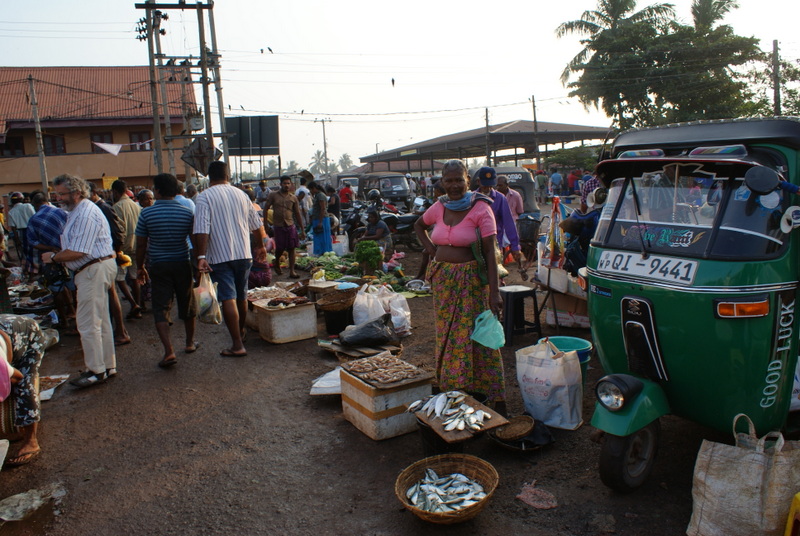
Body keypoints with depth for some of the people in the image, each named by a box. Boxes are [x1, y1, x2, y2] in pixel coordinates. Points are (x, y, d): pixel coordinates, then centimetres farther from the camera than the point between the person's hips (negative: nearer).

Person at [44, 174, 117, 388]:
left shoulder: (86, 213, -18)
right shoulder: (78, 211, 16)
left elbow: (77, 252, -22)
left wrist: (52, 257, -8)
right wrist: (56, 256, 7)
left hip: (95, 270, -11)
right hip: (95, 269, 11)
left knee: (87, 323, -5)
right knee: (101, 321, 16)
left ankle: (96, 371, 4)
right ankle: (108, 366, 25)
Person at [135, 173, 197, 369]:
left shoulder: (146, 213, -8)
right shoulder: (187, 213, -4)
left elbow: (141, 244, -3)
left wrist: (140, 267, 10)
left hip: (159, 266, -2)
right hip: (183, 264, 2)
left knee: (160, 309, 1)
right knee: (187, 305, 16)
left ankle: (169, 351, -10)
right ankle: (190, 343, 31)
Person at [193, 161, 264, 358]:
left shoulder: (204, 197, -7)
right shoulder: (241, 194, 7)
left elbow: (202, 230, -18)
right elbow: (257, 225, 13)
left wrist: (201, 256, -19)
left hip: (220, 257, -5)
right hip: (244, 254, 5)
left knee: (228, 299, -5)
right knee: (241, 296, 18)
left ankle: (237, 345, -8)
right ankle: (241, 331, 39)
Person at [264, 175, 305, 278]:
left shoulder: (293, 198, 6)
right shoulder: (273, 195, 1)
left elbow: (298, 214, 9)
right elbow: (265, 209, 5)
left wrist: (302, 230, 8)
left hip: (290, 225, 2)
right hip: (278, 226, -2)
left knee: (291, 248, 0)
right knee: (280, 248, 5)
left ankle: (292, 271, 4)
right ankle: (277, 264, 34)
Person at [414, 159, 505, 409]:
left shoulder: (480, 208, -11)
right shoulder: (439, 207, 5)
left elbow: (490, 252, -15)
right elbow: (419, 225, 26)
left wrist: (494, 292, -21)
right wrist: (431, 250, 10)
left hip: (471, 281, -5)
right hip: (442, 280, 5)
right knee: (447, 337, 13)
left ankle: (495, 397, 8)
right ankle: (449, 388, 27)